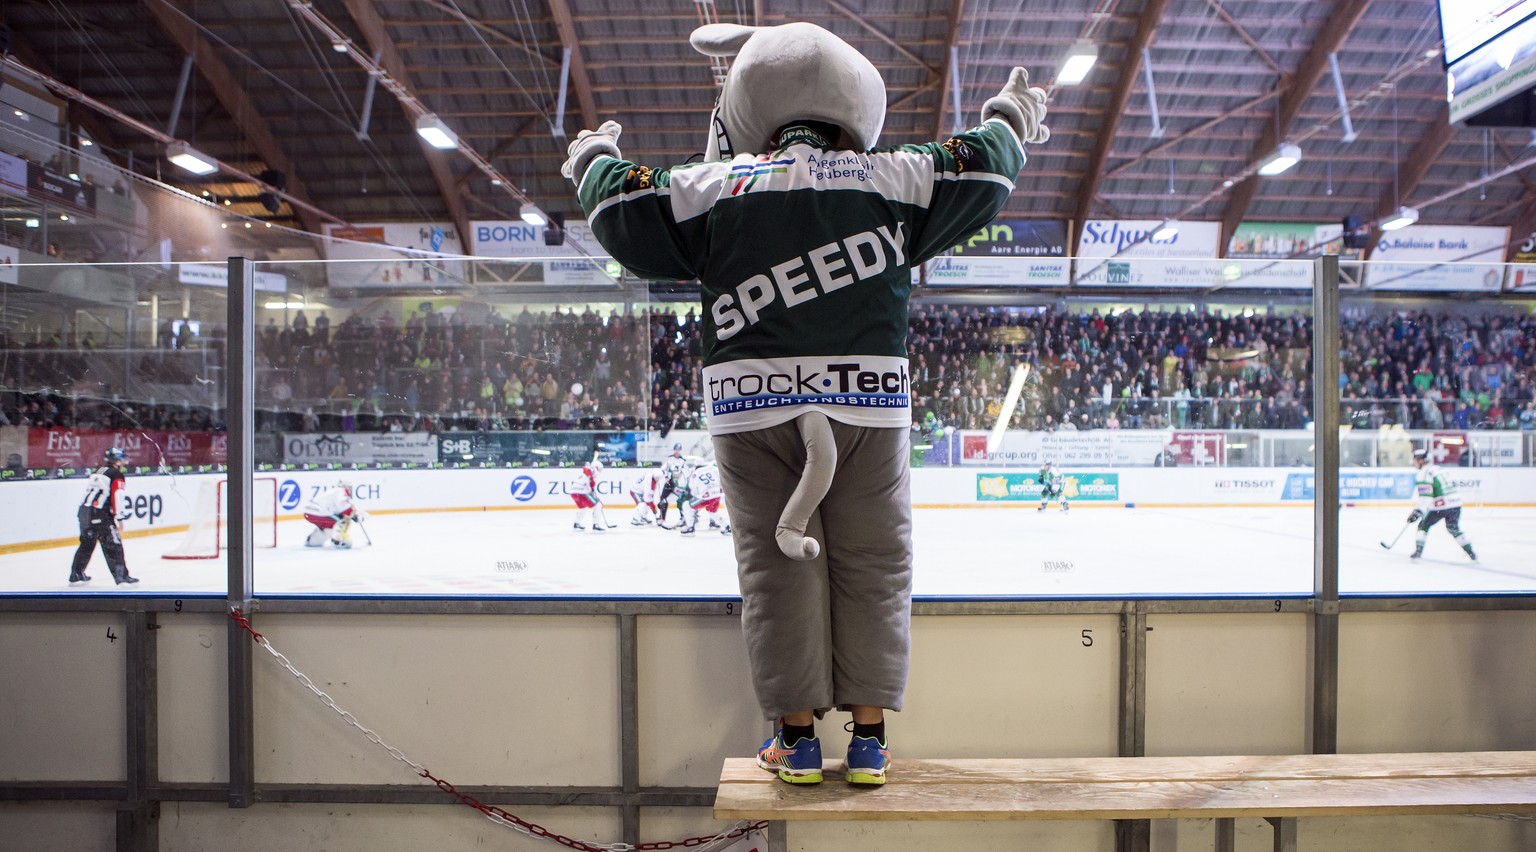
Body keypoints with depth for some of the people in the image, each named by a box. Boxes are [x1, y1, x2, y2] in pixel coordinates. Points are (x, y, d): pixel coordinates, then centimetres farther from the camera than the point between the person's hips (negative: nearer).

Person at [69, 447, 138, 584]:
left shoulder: (98, 472, 22)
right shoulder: (117, 475, -4)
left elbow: (89, 490, 24)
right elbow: (117, 497, -14)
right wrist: (119, 518, -14)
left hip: (84, 511, 8)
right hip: (99, 515, -8)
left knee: (87, 543, 21)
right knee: (113, 545, -6)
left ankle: (76, 574, 28)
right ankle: (121, 575, -8)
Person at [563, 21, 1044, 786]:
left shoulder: (713, 186, 6)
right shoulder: (891, 178, 6)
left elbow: (626, 210, 11)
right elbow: (979, 171, 17)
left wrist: (594, 160, 33)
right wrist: (1009, 122, 39)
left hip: (752, 401, 0)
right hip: (868, 400, 0)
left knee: (776, 564, 7)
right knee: (872, 564, 9)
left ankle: (796, 737, 13)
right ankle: (868, 737, 14)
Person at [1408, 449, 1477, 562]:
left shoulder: (1423, 474, -8)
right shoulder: (1435, 469, 20)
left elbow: (1426, 496, -18)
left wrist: (1418, 511, -20)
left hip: (1441, 505, -8)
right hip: (1456, 503, 8)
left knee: (1423, 525, 7)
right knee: (1454, 529, 23)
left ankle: (1418, 551, 0)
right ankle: (1471, 552, 21)